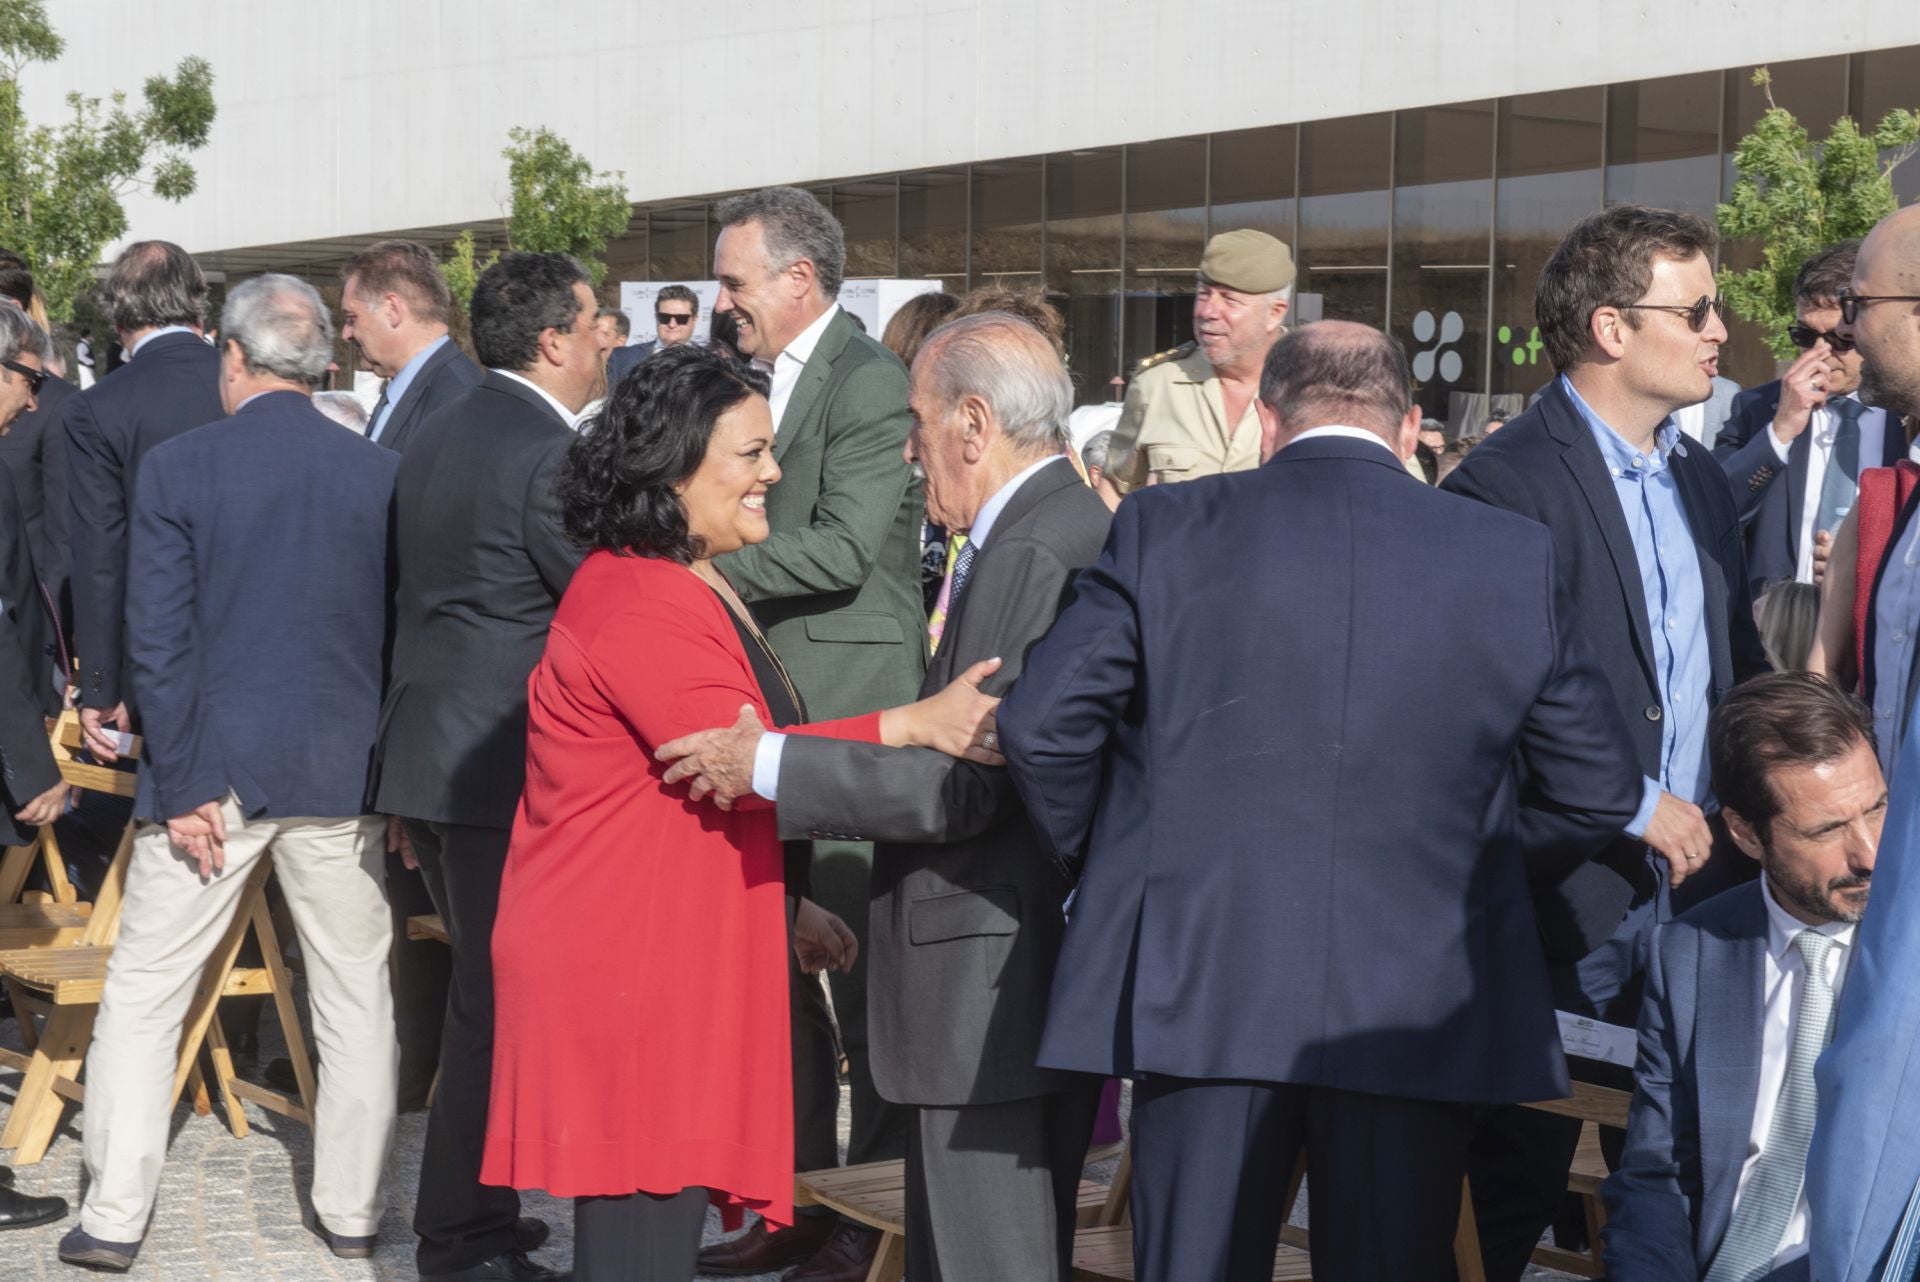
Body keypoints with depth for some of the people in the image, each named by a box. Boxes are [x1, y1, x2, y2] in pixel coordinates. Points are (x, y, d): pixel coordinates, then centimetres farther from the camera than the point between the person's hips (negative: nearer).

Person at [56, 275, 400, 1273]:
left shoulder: (178, 467, -6)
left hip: (215, 771, -2)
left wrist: (182, 787, -6)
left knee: (142, 993, 8)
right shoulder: (381, 474, -1)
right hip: (343, 772, 2)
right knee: (356, 995, 12)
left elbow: (157, 640, -9)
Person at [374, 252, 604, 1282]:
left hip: (429, 754, 10)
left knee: (483, 993, 19)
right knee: (499, 1004, -1)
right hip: (501, 767, -10)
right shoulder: (545, 451, -16)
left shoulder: (437, 434, 14)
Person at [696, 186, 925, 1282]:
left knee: (861, 970, -1)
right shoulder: (767, 375, 15)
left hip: (846, 712, -9)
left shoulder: (870, 382, -12)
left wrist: (709, 569, -18)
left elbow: (845, 547, -21)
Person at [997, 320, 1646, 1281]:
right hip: (1422, 1010, 1)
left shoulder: (1164, 529, 0)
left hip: (1200, 994, -1)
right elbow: (1602, 791, 8)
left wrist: (1102, 858, 14)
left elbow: (1039, 725, -3)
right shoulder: (1514, 558, 4)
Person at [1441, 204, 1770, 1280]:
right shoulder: (1508, 484, -13)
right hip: (1568, 920, -7)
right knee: (1518, 1191, 4)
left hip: (1695, 909, 7)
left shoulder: (1702, 479, 13)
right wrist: (1633, 804, -15)